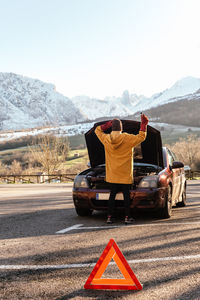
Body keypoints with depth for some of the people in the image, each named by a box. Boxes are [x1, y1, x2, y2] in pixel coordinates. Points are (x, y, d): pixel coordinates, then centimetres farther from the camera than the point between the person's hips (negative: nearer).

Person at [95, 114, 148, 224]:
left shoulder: (106, 139, -2)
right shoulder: (127, 139, -11)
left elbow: (97, 130, 16)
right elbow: (141, 137, -4)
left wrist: (108, 124, 11)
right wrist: (144, 123, 3)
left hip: (112, 175, 3)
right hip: (125, 174, -3)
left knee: (112, 195, 9)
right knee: (126, 195, 4)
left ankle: (109, 217, 9)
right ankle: (127, 217, 5)